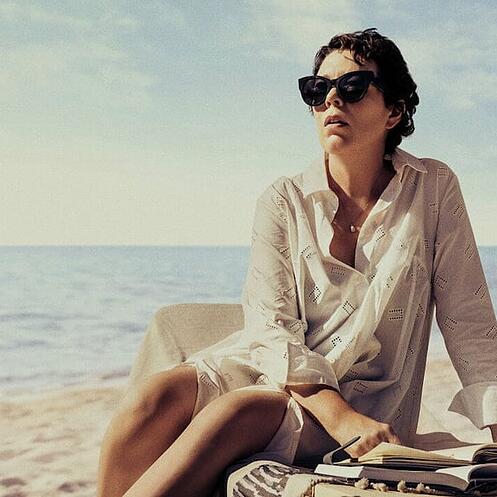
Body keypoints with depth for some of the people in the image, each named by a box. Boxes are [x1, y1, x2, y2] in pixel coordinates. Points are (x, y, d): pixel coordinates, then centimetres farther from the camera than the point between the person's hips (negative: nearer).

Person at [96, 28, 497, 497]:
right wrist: (337, 416, -25)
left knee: (237, 412, -33)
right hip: (268, 366, 2)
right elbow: (272, 325, -10)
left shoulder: (434, 189, 0)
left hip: (360, 397, -1)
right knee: (153, 400, -30)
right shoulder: (282, 201, 0)